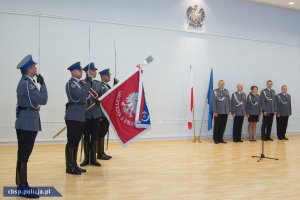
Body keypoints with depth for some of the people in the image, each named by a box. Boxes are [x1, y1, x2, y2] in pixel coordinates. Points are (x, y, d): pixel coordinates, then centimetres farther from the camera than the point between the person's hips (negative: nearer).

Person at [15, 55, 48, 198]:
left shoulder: (26, 82, 14)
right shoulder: (27, 83, -18)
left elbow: (36, 99, 16)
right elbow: (43, 100, -20)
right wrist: (42, 83, -11)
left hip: (26, 122, 11)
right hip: (27, 123, -11)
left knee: (23, 155, 16)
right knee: (24, 156, -4)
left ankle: (21, 184, 26)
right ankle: (23, 188, 3)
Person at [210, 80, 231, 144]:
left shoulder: (226, 91, 13)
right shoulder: (215, 92, -3)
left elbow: (229, 101, 14)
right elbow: (213, 102, -7)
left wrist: (229, 110, 7)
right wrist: (214, 111, -13)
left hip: (225, 112, 4)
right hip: (218, 112, -4)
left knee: (223, 126, 7)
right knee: (217, 126, 3)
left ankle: (221, 139, 17)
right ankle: (216, 139, 12)